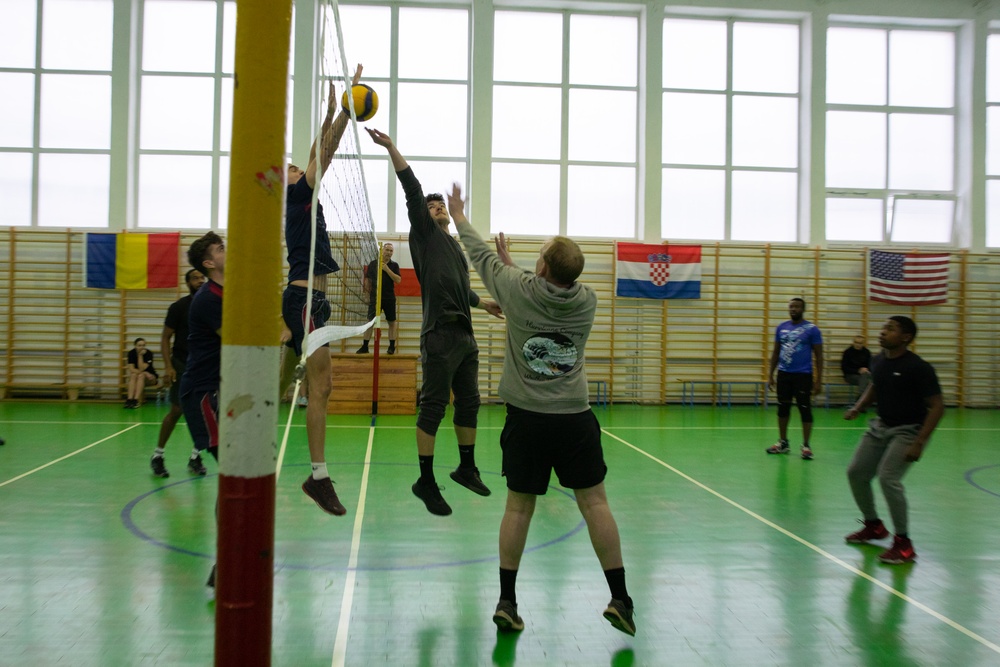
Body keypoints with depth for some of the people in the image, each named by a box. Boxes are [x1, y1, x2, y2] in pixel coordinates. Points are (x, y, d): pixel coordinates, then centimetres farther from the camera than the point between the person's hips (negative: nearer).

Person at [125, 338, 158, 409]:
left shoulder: (149, 353, -17)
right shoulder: (132, 353, -9)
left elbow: (141, 369, -24)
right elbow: (131, 369, -18)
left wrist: (140, 355, -27)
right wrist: (145, 373, -30)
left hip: (150, 377, -2)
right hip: (136, 378, 2)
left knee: (141, 375, -33)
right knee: (134, 375, -30)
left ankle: (136, 400, -43)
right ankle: (129, 399, -42)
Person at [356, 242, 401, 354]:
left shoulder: (394, 265, 4)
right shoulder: (373, 264, 5)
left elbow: (398, 280, -10)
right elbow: (367, 280, 10)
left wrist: (387, 269, -16)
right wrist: (368, 295, 7)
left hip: (389, 298, 0)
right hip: (375, 298, 0)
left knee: (392, 322, 2)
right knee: (370, 321, 0)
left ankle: (392, 346, 11)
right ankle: (365, 346, 5)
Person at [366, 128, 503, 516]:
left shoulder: (455, 246, 24)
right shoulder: (425, 234, 4)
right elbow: (412, 190, -8)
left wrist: (483, 303, 50)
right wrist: (391, 149, -16)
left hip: (465, 335, 8)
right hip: (441, 334, -8)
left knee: (468, 403, 13)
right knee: (434, 406, -6)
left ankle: (466, 468, 28)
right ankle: (426, 481, 1)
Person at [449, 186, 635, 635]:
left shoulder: (518, 290, -6)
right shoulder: (586, 301, 0)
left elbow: (482, 255, 10)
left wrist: (460, 218, 28)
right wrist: (512, 265, 32)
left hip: (527, 418, 0)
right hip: (575, 418, 1)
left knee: (518, 508, 8)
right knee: (594, 504, 6)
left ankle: (507, 603, 15)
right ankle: (619, 599, 11)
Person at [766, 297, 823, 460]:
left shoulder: (812, 329, -4)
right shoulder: (781, 327, 8)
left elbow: (818, 355, -3)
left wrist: (819, 380, -8)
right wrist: (770, 374, 10)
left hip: (803, 375, -4)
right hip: (783, 374, 4)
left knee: (805, 410, -1)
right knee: (783, 409, 11)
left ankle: (806, 446, 9)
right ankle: (783, 443, 23)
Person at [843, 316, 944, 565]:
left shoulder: (918, 367, -20)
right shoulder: (879, 361, 0)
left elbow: (937, 406, -20)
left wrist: (919, 443, -26)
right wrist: (858, 408, 1)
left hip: (908, 430, -7)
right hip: (881, 426, 7)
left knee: (888, 478, -22)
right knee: (856, 473, 6)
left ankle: (903, 544, -7)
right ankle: (874, 526, 30)